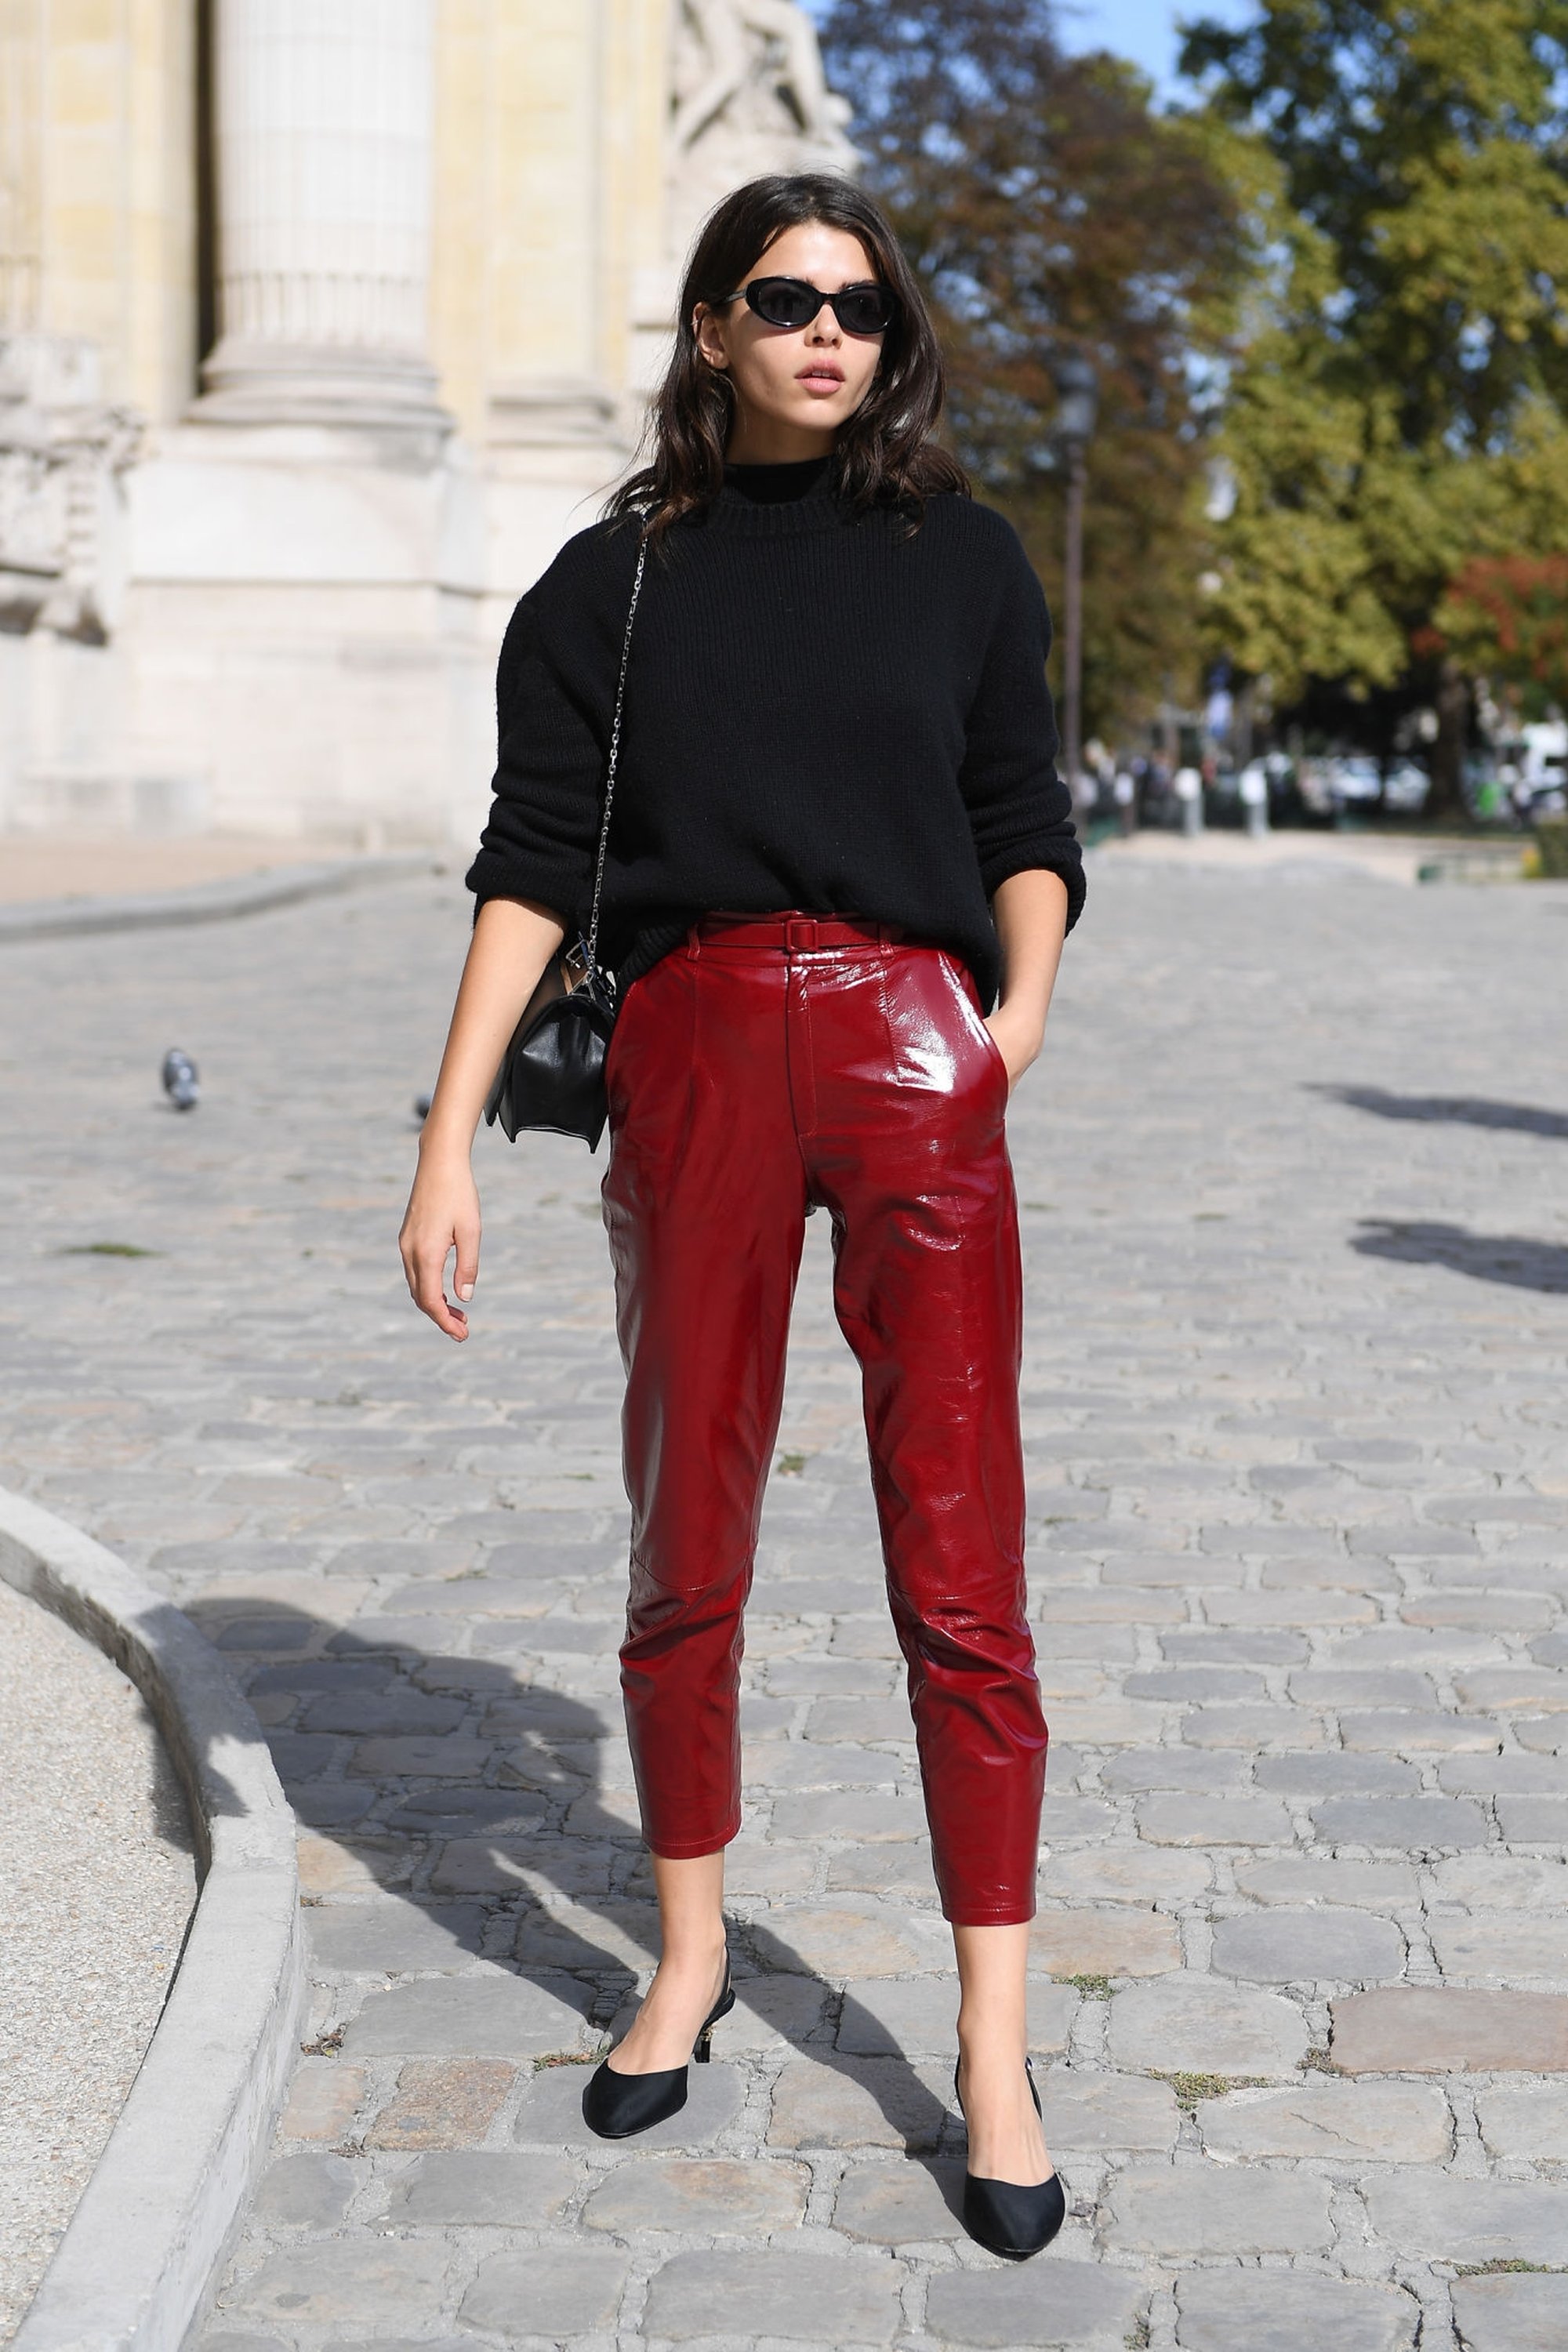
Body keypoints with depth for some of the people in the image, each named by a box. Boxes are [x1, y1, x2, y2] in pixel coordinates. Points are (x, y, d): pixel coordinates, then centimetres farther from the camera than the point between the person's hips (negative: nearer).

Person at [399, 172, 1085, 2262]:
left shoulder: (958, 554, 11)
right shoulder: (618, 579, 9)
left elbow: (1026, 827, 13)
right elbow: (534, 860, 5)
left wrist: (1023, 996, -7)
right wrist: (449, 1139, -2)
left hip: (915, 1059, 0)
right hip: (695, 1063, 1)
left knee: (960, 1573, -3)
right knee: (686, 1557, 9)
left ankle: (994, 2053, 5)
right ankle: (691, 1956, 29)